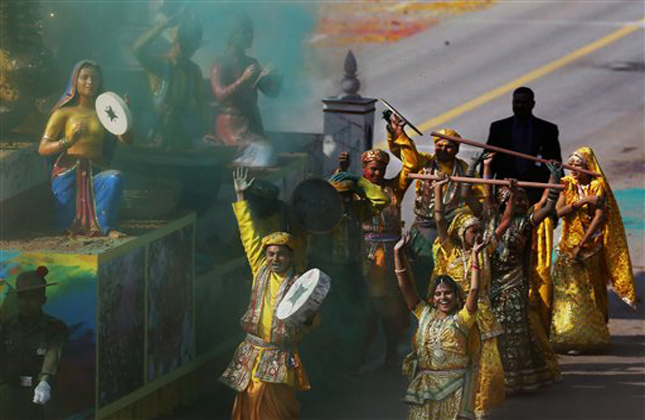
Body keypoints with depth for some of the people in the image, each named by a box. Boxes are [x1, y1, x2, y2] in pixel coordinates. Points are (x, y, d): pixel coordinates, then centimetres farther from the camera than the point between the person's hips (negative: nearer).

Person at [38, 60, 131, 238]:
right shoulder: (64, 112, 5)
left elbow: (127, 141, 0)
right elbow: (43, 149, -4)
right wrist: (68, 142, -22)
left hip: (95, 172, 1)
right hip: (68, 173, -1)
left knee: (114, 177, -35)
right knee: (71, 226, -15)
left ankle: (106, 226, -30)